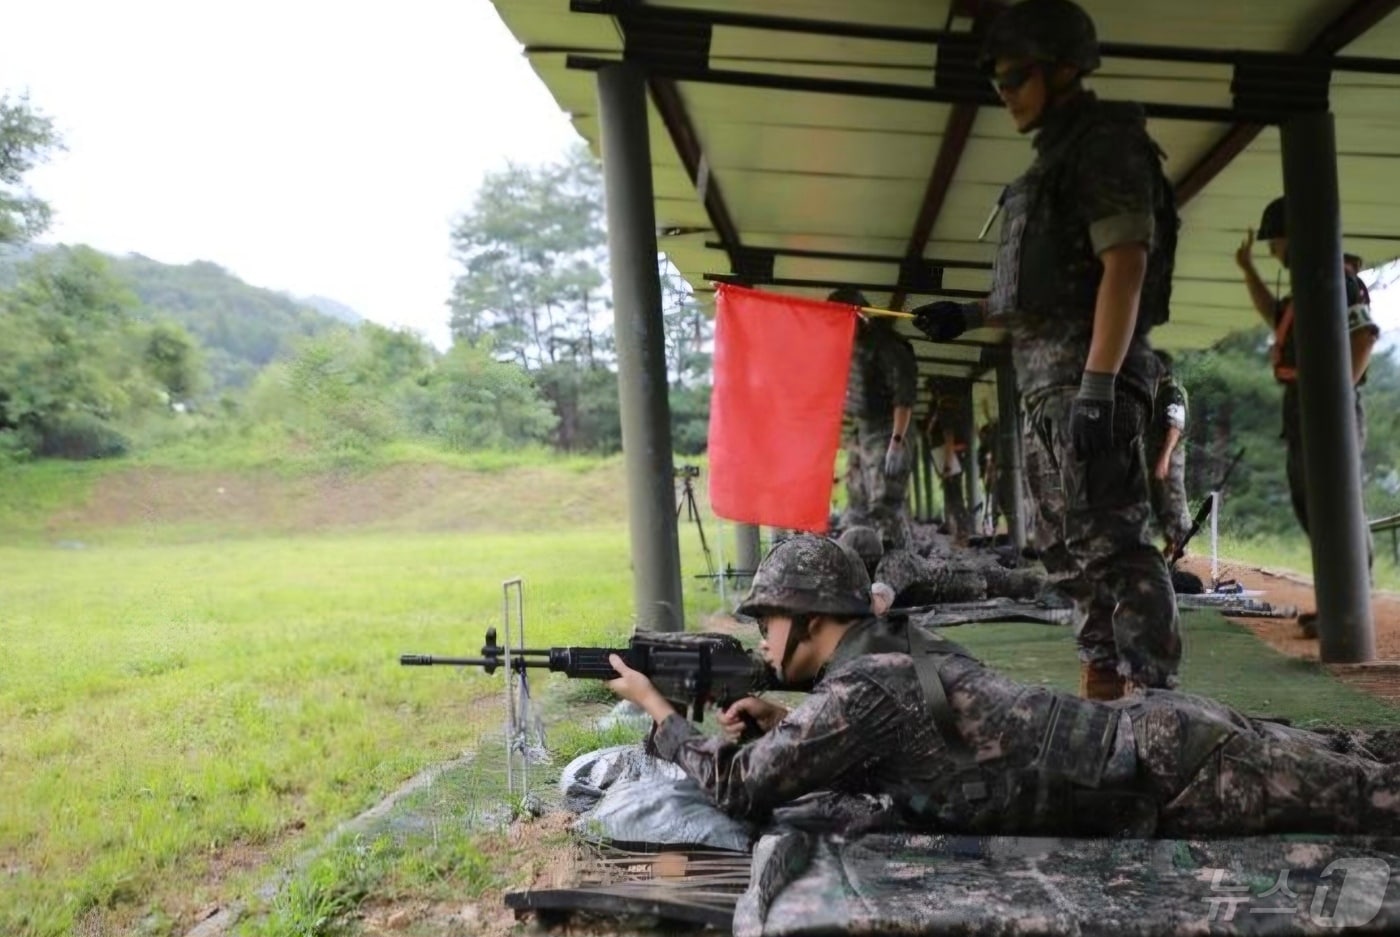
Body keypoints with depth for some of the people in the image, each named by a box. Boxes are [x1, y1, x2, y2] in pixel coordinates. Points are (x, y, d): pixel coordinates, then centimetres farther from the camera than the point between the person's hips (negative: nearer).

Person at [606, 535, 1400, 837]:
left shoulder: (860, 688, -16)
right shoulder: (906, 646, 11)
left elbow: (744, 788, -11)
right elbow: (864, 737, 30)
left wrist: (658, 709, 2)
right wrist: (787, 722, 16)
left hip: (1171, 773, -8)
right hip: (1158, 733, 8)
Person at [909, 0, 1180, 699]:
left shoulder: (1107, 143, -5)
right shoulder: (1057, 157, 23)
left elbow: (1124, 266, -16)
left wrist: (1098, 383, -25)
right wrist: (966, 315, 19)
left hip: (1087, 373, -10)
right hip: (1046, 378, 10)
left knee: (1109, 541, -12)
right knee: (1067, 544, 11)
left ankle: (1153, 696, -8)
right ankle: (1103, 685, 19)